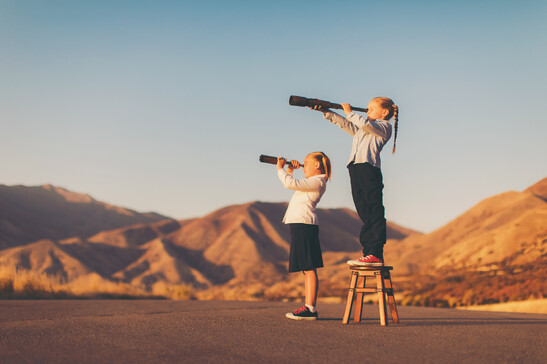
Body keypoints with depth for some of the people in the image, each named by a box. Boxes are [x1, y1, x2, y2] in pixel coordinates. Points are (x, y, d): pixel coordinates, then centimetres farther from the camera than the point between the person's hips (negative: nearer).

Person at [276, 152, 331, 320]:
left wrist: (280, 168, -5)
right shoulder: (311, 182, 22)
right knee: (307, 269, 9)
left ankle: (311, 309, -15)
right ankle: (308, 307, 11)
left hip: (304, 224, -10)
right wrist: (289, 171, 20)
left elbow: (290, 184, -18)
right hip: (300, 225, 10)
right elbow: (291, 184, 34)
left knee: (309, 268, -12)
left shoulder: (317, 181, -8)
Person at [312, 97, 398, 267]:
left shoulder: (384, 126, 6)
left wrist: (350, 112, 4)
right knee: (365, 213, 4)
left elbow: (364, 124, -10)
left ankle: (376, 254, -16)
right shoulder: (362, 130, 30)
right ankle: (368, 253, 3)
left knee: (374, 212, -11)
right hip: (356, 168, 8)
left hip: (369, 167, -8)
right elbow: (345, 124, 28)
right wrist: (326, 112, 19)